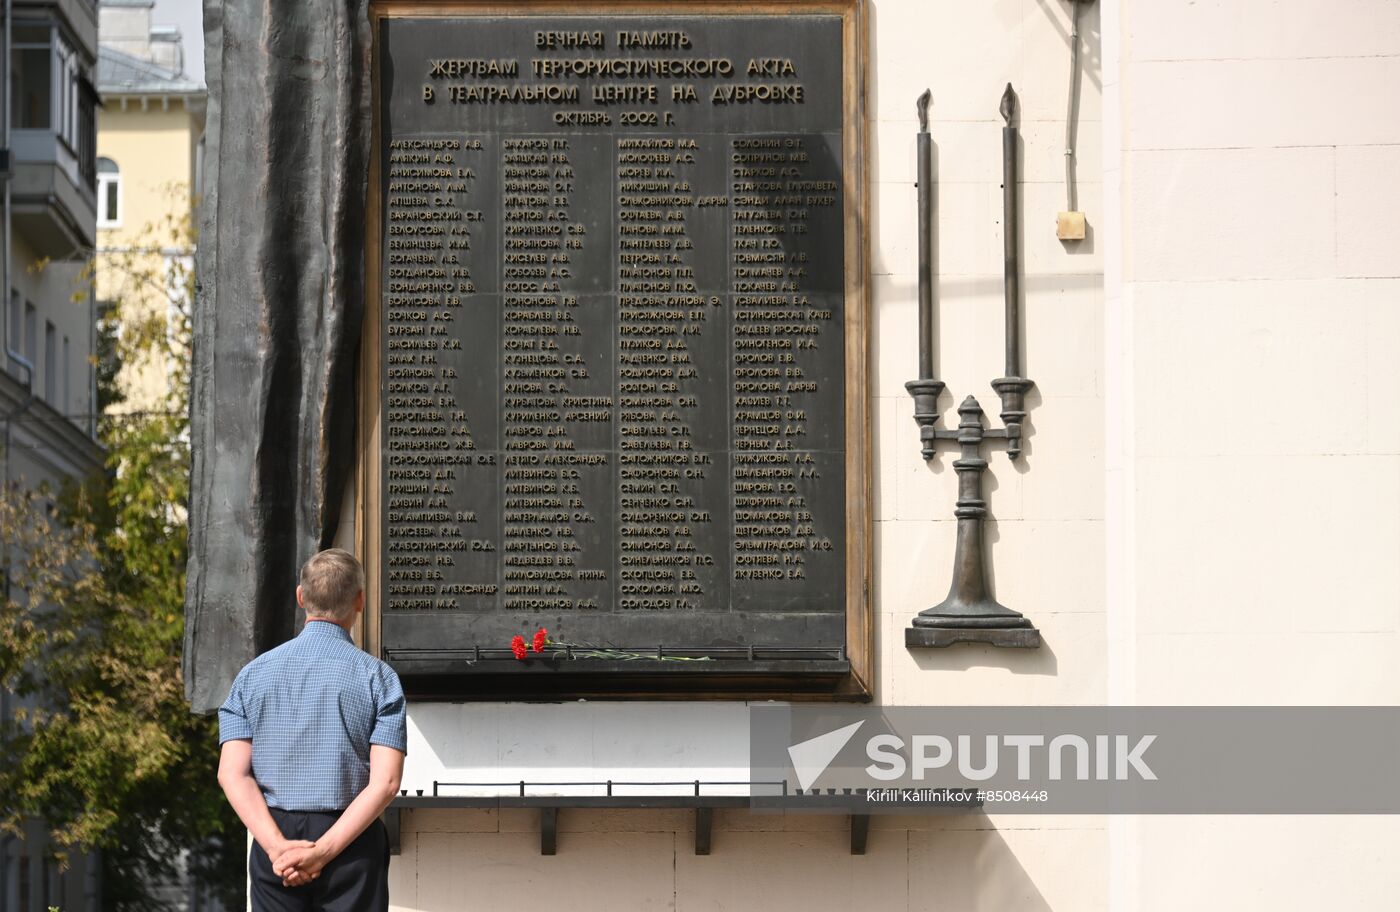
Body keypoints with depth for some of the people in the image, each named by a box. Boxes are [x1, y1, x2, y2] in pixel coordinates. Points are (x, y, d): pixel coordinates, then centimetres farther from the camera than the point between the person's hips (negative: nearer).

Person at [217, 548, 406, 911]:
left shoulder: (254, 673, 6)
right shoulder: (377, 676, -2)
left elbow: (232, 774, -4)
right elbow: (385, 782, -12)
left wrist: (279, 847, -12)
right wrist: (323, 852, -14)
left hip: (273, 842, 2)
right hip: (352, 845, -2)